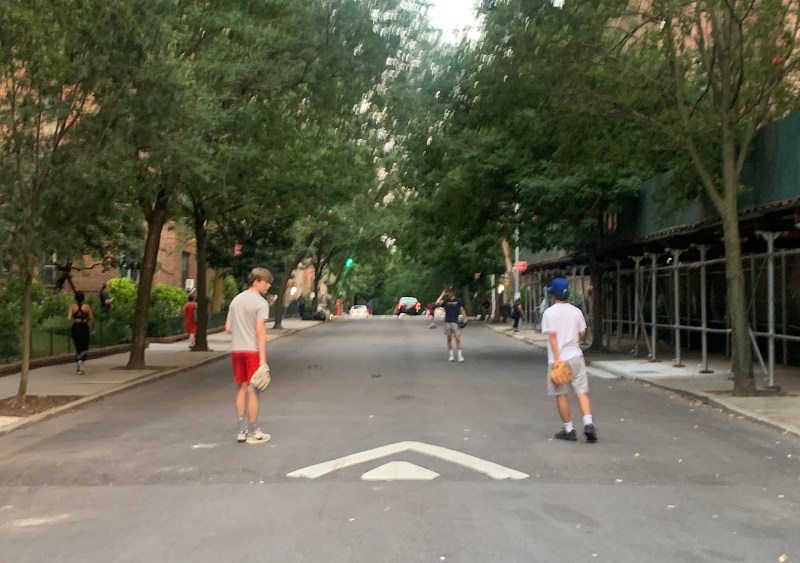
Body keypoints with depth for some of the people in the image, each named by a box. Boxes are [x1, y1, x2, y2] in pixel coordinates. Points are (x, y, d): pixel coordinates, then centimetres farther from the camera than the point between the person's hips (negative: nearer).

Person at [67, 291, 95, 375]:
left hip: (75, 327, 2)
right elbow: (92, 319, -3)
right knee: (85, 348, 9)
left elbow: (69, 318, -12)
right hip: (84, 328, -2)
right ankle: (81, 360, -23)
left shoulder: (72, 306, -1)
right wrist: (93, 328, 12)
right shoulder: (87, 306, -3)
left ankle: (79, 368, 16)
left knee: (77, 348, 16)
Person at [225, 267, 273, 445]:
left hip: (236, 350, 6)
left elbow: (228, 328, 11)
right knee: (253, 390, 0)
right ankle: (253, 433, 7)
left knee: (242, 389, 13)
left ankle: (242, 430, 17)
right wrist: (263, 359, -17)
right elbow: (260, 332, -16)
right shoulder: (261, 303, -11)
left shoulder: (236, 300, 11)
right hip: (253, 350, -6)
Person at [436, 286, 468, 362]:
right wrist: (442, 295, -7)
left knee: (458, 338, -8)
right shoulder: (445, 301, 5)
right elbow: (437, 303, -12)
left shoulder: (458, 300, 4)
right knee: (449, 339, 6)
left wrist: (464, 319, -4)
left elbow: (462, 310, 6)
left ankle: (460, 355, -6)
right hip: (447, 322, 2)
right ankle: (451, 355, 13)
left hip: (456, 322, -2)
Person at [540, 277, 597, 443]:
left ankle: (568, 429, 12)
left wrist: (556, 359, -17)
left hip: (559, 359, -3)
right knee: (581, 392, 7)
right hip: (576, 356, 4)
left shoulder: (549, 312, -8)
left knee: (561, 395, 7)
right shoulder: (576, 311, 5)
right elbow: (582, 336, 9)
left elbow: (552, 336, -15)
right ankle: (588, 423, -10)